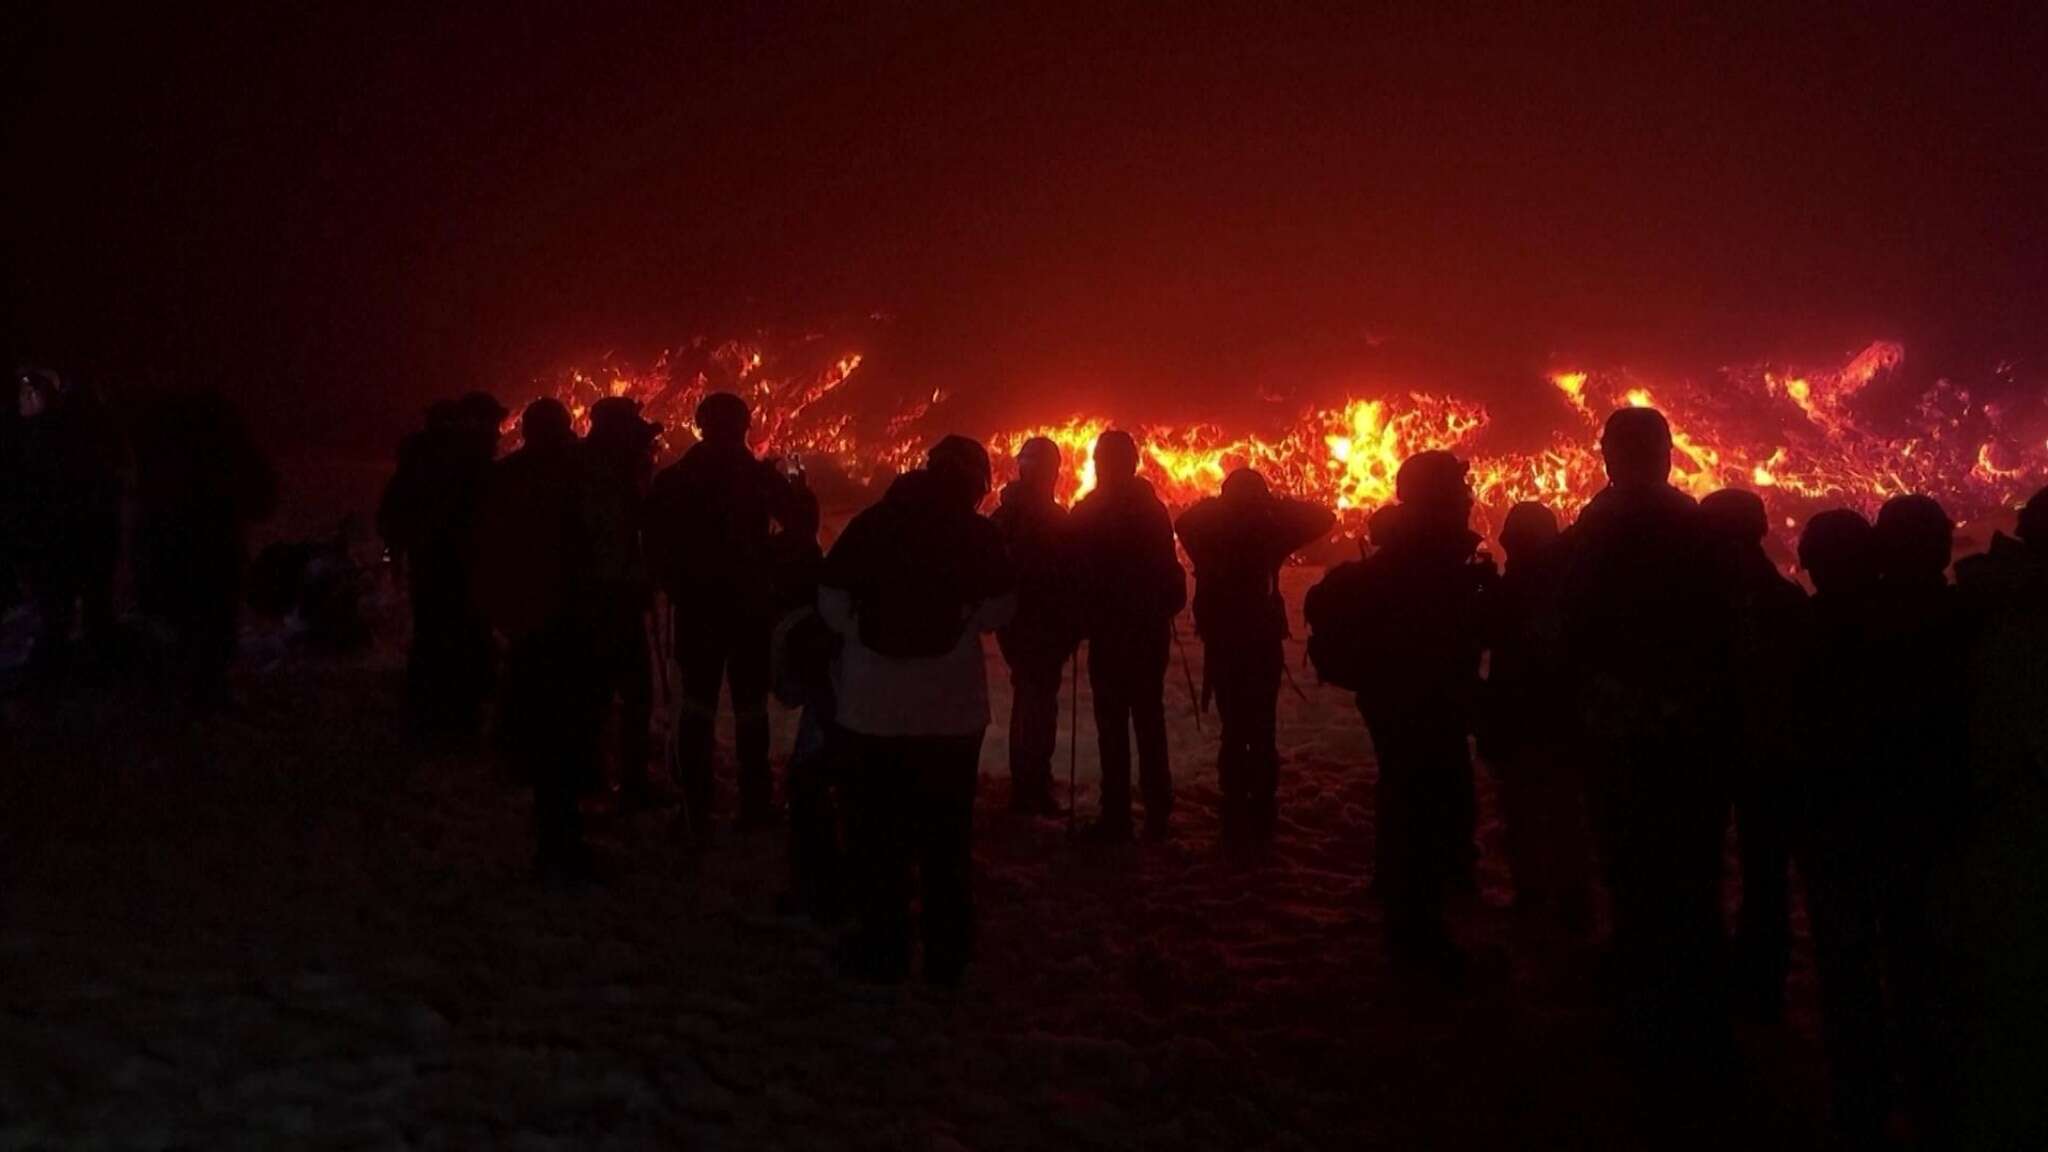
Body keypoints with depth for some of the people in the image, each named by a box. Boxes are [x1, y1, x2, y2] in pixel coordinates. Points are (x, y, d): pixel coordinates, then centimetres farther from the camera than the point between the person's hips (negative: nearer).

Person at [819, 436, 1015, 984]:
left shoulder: (871, 523, -1)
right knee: (946, 832, 10)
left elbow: (831, 602, -1)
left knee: (876, 828, 9)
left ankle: (883, 946, 11)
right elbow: (998, 612, 1)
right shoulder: (978, 535, -3)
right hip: (952, 706, 0)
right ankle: (946, 951, 14)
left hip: (873, 703, 0)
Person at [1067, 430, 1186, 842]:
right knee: (1150, 719, 12)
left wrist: (1078, 622, 3)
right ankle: (1157, 813, 14)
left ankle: (1117, 816, -4)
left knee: (1113, 725, -2)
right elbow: (1170, 575, 8)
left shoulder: (1086, 515, -9)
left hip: (1109, 634, -5)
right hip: (1151, 632, 5)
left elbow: (1077, 575, -8)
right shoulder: (1154, 510, 5)